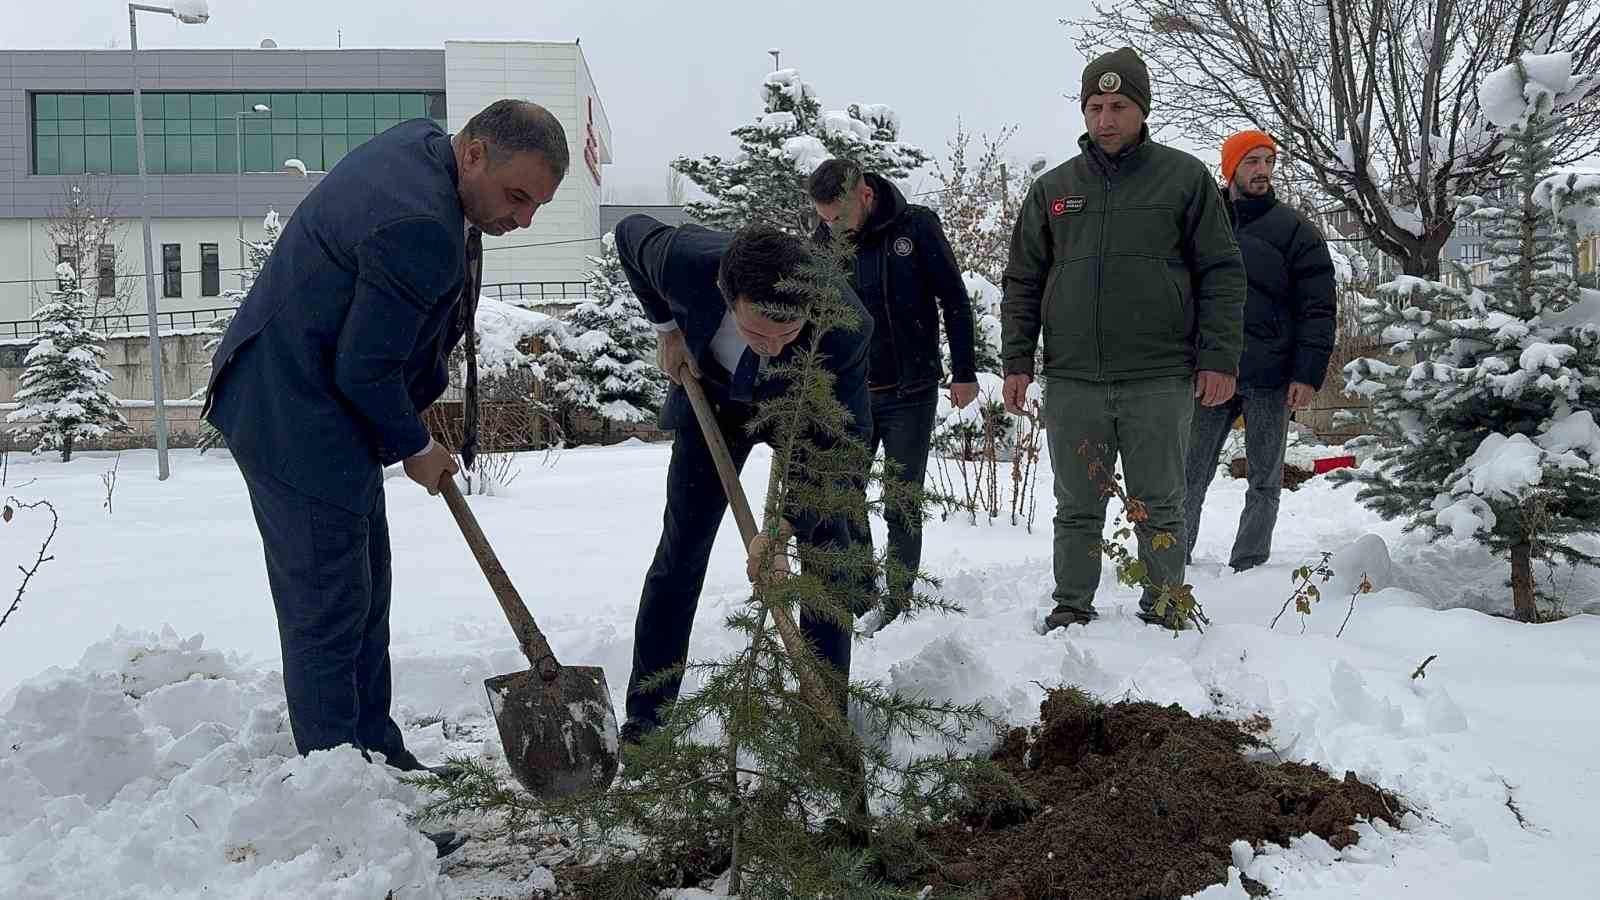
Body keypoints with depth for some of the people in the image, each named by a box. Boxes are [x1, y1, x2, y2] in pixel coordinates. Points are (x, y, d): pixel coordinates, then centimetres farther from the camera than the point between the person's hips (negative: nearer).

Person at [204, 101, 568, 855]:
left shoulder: (418, 140, 4)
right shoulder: (420, 228, -28)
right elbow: (364, 369, -22)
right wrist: (415, 448, -5)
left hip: (305, 397, 11)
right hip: (296, 419, -11)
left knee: (366, 593, 17)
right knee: (329, 609, -4)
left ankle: (378, 758, 29)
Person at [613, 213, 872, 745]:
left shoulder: (846, 328, -41)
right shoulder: (685, 260, -38)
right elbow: (631, 232, -13)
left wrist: (784, 527, -35)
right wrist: (667, 327, -12)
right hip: (713, 396, 1)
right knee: (681, 550, 0)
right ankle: (644, 717, 9)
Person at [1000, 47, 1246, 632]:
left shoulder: (1184, 178, 4)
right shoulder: (1053, 188, 11)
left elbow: (1221, 274, 2)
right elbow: (1023, 282, 12)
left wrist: (1219, 357, -6)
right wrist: (1016, 362, 4)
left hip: (1160, 380, -2)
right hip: (1071, 381, 2)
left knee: (1160, 507, 7)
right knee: (1077, 508, 9)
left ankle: (1163, 610, 19)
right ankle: (1071, 609, 20)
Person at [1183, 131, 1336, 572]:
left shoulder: (1296, 230, 4)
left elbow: (1317, 311, -2)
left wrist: (1308, 374, -12)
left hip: (1269, 379, -1)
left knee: (1265, 482, 5)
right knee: (1190, 476, 2)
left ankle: (1249, 567, 13)